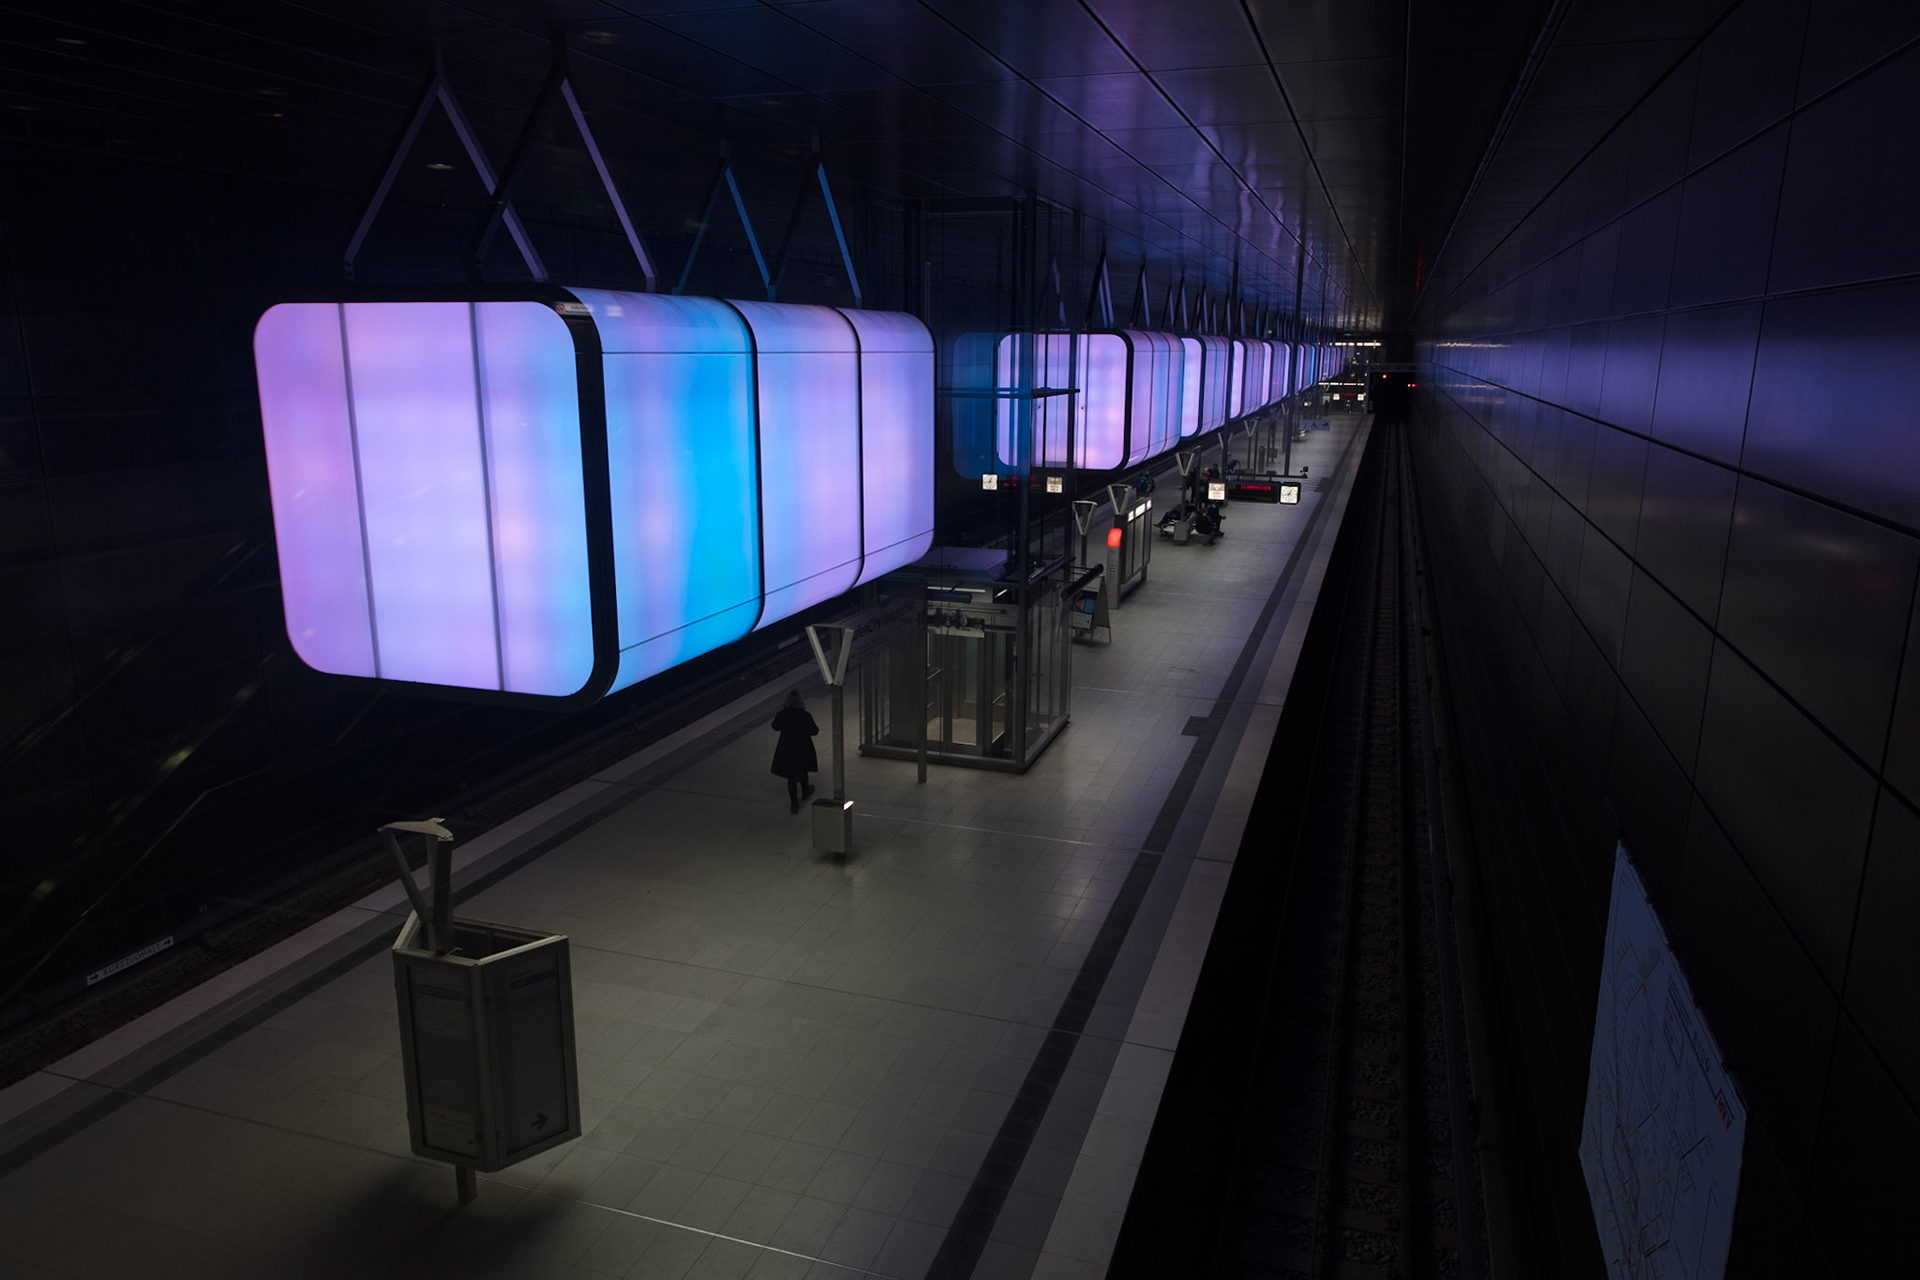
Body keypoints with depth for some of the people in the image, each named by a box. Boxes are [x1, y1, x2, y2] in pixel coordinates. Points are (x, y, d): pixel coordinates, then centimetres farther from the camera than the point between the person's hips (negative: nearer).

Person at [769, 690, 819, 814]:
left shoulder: (781, 715, -16)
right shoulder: (805, 715, -21)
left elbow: (776, 727, 2)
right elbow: (814, 731, -13)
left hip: (786, 750, 0)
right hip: (803, 749, 0)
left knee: (791, 776, 10)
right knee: (803, 771, 25)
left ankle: (794, 803, 7)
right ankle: (805, 791, 48)